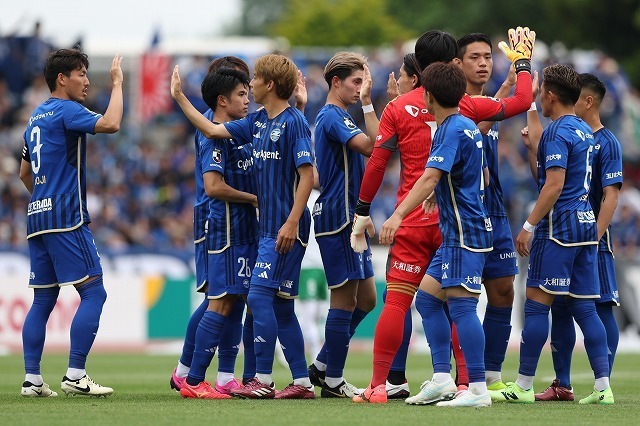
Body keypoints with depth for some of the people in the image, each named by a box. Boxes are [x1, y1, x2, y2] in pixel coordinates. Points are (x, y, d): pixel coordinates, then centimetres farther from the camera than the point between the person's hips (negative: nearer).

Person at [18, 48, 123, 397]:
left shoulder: (37, 116, 19)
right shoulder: (65, 111, -8)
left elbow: (24, 173, 27)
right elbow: (110, 123, -23)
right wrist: (117, 84, -11)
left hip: (38, 216, 9)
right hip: (66, 218, -9)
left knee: (43, 299, 9)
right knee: (93, 292, -8)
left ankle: (32, 379, 5)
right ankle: (75, 375, -13)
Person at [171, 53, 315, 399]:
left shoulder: (293, 122, -12)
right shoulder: (258, 121, 13)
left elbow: (307, 175, -16)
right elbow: (212, 130, 20)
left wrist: (292, 222, -21)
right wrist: (180, 97, 18)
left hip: (286, 229, -9)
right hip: (267, 225, 9)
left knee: (260, 296, -12)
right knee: (281, 305, 7)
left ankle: (263, 380, -9)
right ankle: (302, 381, 9)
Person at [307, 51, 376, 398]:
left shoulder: (339, 116, 19)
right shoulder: (332, 117, -12)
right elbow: (369, 146, -29)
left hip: (349, 218, 10)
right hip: (337, 217, -10)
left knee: (365, 298, 13)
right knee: (345, 298, -5)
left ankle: (322, 366, 19)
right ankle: (333, 381, 1)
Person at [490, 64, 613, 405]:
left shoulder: (558, 132, -11)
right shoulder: (585, 131, 16)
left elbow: (553, 186, -18)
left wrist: (529, 226, -17)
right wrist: (532, 147, 33)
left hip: (559, 225, -9)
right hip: (586, 224, 9)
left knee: (536, 303, -4)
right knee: (584, 307, 7)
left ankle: (523, 386, -3)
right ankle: (602, 386, 1)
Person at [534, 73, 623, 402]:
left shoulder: (606, 142, -7)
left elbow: (611, 195, -13)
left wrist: (594, 239, -20)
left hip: (590, 239, -8)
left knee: (601, 309, -4)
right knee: (560, 310, 9)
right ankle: (561, 385, 15)